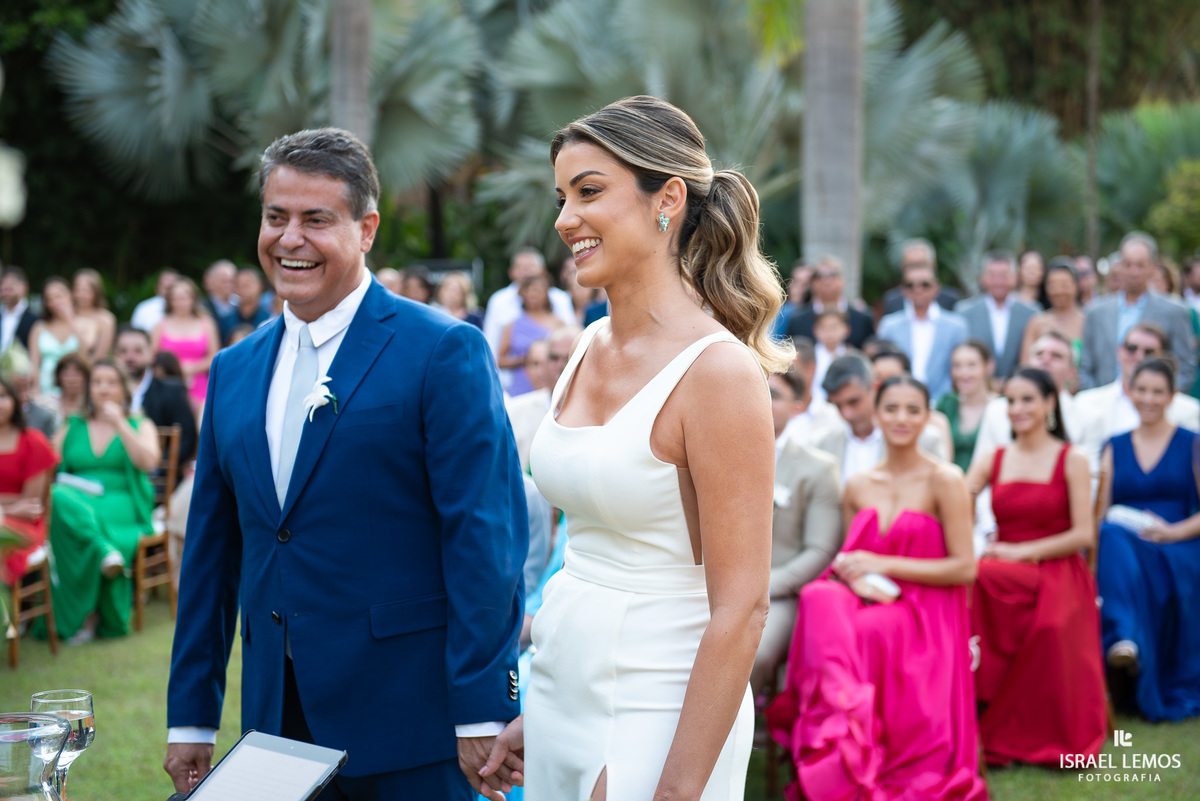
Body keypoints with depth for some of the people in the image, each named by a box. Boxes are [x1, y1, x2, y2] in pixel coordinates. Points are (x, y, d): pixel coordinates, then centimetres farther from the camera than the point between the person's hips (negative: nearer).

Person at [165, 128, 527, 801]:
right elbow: (213, 551, 14)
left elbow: (483, 537, -12)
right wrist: (191, 719, 12)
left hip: (408, 720, -5)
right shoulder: (234, 371, 12)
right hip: (277, 716, 5)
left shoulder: (444, 352, -7)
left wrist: (484, 713, -16)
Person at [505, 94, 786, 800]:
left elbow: (741, 608, -18)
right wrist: (539, 712, 14)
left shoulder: (718, 369, -17)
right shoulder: (592, 348, 6)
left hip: (660, 719, -7)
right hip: (564, 698, 7)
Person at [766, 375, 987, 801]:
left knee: (865, 632, -35)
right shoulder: (858, 486, 13)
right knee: (819, 600, -30)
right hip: (870, 601, 4)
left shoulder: (945, 481, -2)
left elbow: (965, 567, -6)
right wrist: (853, 576, -7)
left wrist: (884, 566, -9)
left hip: (923, 615, -4)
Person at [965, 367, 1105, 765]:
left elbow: (1084, 535, -3)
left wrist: (1021, 551, -10)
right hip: (1004, 575, 3)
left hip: (1058, 573, -3)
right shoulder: (990, 461, 16)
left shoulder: (1072, 460, 5)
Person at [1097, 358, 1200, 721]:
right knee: (1112, 537, -35)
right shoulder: (1115, 447, 20)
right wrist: (1103, 527, -10)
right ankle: (1122, 638, -49)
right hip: (1123, 548, 2)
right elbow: (1099, 510, 13)